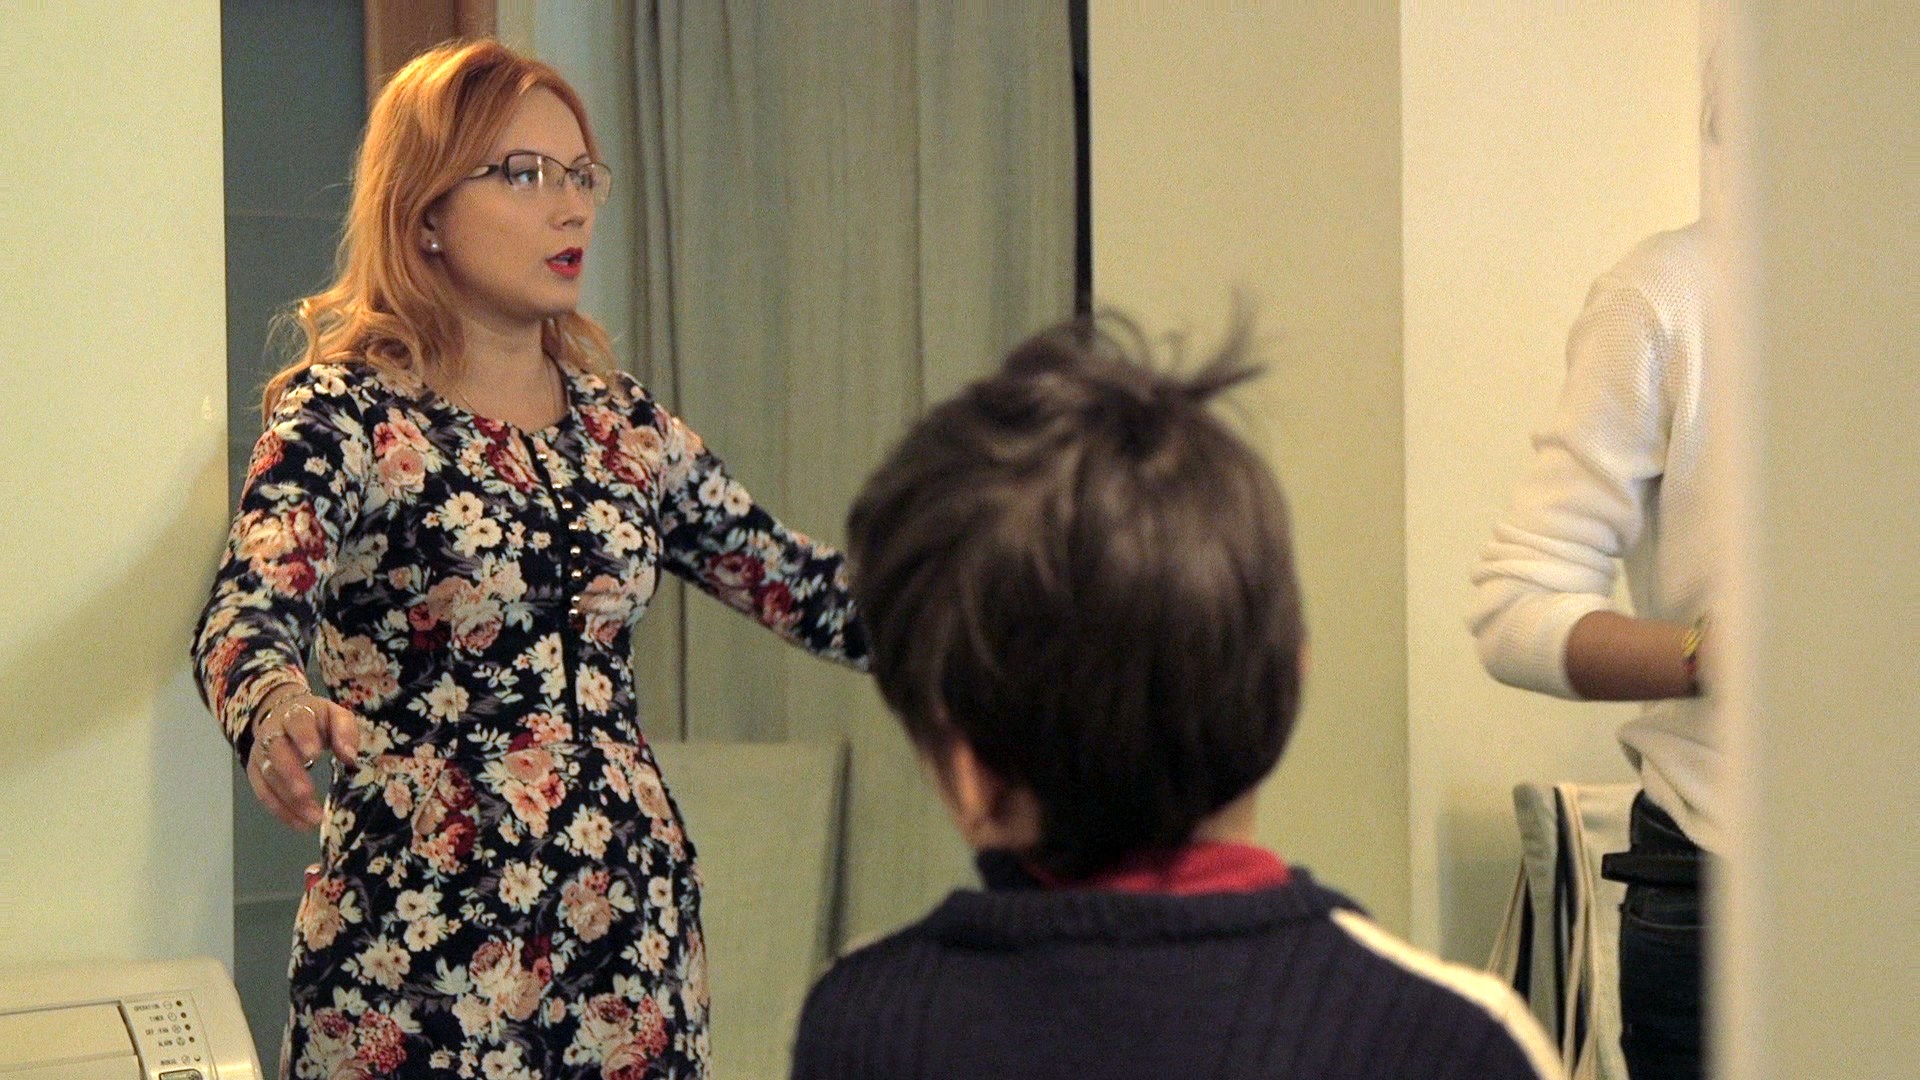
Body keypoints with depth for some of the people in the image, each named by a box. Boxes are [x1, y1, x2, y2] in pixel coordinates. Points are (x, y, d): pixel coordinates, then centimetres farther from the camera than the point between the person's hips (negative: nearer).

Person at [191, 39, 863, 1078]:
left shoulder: (625, 427, 10)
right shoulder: (342, 417, -6)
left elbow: (810, 590, 12)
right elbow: (250, 607, -23)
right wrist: (278, 709, -45)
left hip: (635, 920, 5)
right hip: (420, 942, -5)